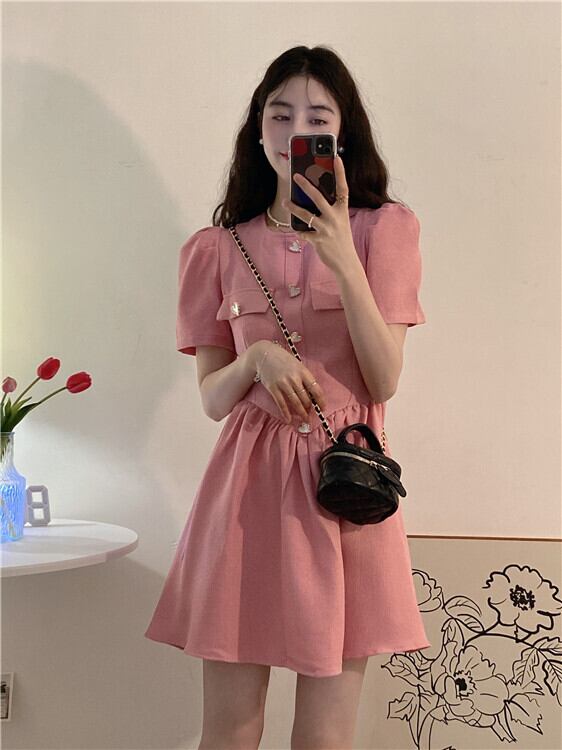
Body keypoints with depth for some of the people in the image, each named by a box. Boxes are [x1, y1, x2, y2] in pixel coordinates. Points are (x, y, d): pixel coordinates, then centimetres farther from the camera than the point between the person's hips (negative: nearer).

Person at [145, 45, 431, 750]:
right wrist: (257, 356, -14)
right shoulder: (218, 249, 8)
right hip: (247, 481, 1)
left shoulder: (385, 227, 5)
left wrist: (343, 261, -16)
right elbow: (213, 398, 8)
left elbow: (384, 381, -4)